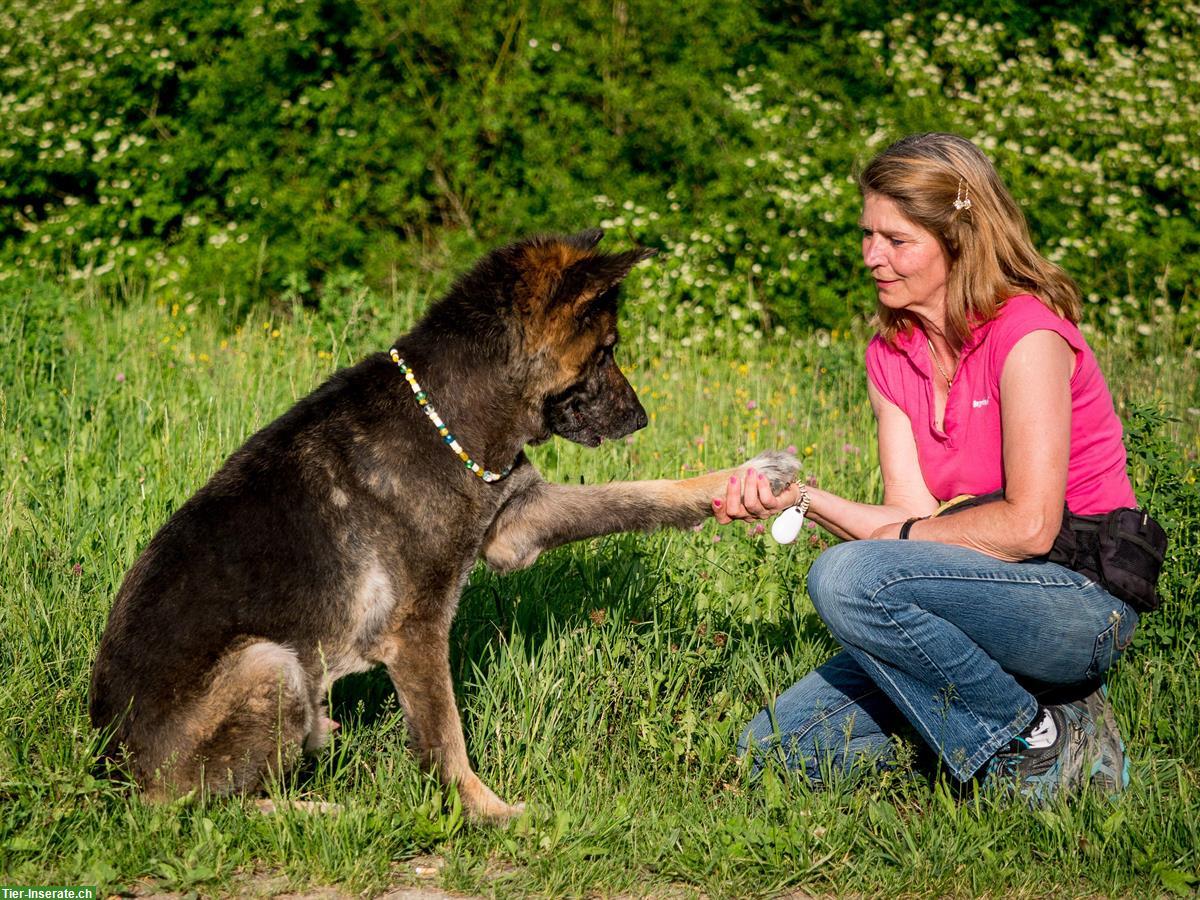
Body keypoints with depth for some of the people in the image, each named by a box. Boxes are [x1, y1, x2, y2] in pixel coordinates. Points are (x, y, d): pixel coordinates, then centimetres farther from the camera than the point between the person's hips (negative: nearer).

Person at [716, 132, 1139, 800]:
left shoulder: (1027, 336, -14)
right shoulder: (891, 355, 9)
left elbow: (1030, 526, -19)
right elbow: (914, 517, 0)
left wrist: (900, 536, -8)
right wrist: (801, 497, -15)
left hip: (1083, 609, -8)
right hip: (989, 601, 8)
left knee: (850, 577, -31)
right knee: (774, 750, -2)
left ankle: (1036, 745, -13)